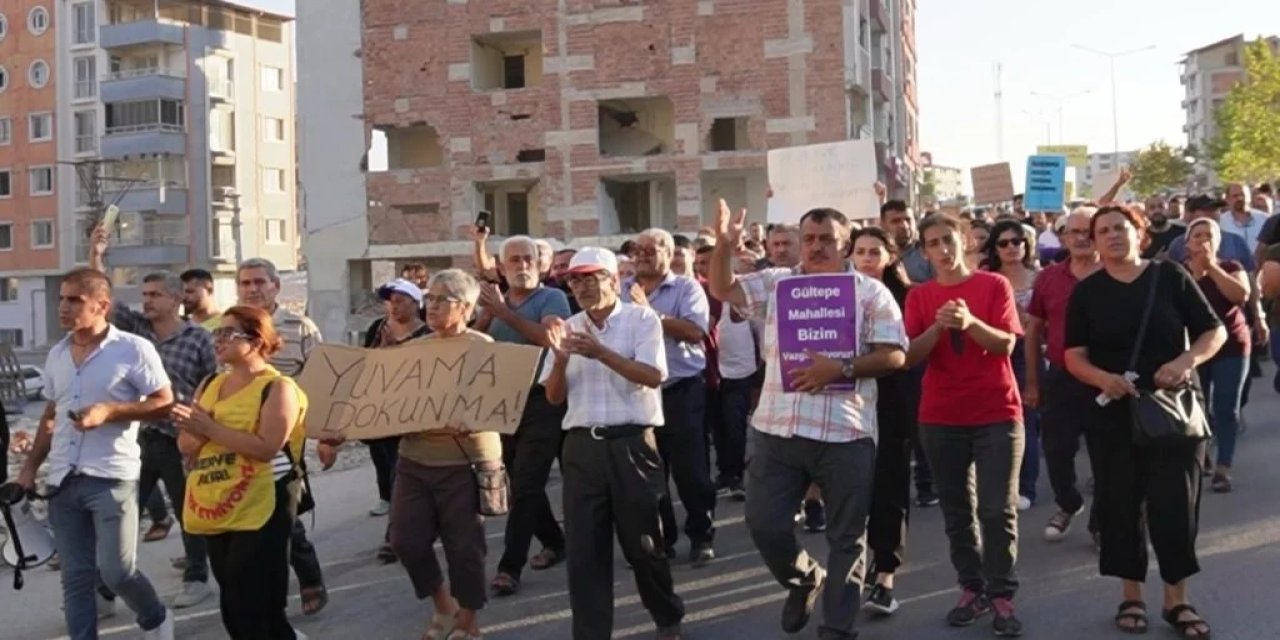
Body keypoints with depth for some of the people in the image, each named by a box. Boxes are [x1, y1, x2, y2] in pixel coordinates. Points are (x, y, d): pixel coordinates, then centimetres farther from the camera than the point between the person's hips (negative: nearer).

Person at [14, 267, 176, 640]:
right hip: (63, 481, 6)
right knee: (75, 577, 7)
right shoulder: (56, 355, 12)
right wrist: (30, 467, 16)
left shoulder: (134, 349, -7)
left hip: (112, 478, -6)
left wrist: (109, 411, -19)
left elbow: (165, 403, -8)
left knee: (115, 571, -8)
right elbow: (50, 417, 22)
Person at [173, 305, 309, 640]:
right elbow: (186, 446, 7)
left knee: (255, 608, -6)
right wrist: (196, 429, -15)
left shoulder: (278, 387, -10)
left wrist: (211, 428, -21)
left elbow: (266, 447, -21)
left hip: (259, 511, -8)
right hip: (215, 512, 8)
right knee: (233, 608, 15)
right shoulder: (210, 385, 12)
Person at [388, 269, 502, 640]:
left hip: (465, 461, -5)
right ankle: (443, 605, 28)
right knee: (406, 539, 5)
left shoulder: (482, 347, -6)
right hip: (415, 459, 6)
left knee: (464, 546, 3)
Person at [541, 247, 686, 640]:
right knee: (583, 548, 3)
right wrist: (560, 359, -11)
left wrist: (600, 352, -23)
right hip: (581, 445, 4)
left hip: (632, 443, -3)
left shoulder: (641, 319, -2)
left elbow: (652, 376, -15)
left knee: (642, 542, 7)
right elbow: (553, 397, 8)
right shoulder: (569, 328, 10)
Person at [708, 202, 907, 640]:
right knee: (764, 524, 4)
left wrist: (841, 369, -20)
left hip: (845, 434, -2)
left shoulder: (870, 292, 1)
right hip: (777, 430, 3)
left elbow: (893, 355, -6)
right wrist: (724, 245, -14)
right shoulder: (775, 283, 11)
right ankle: (804, 579, 35)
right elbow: (722, 289, 3)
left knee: (846, 537, 6)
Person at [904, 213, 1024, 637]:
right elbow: (911, 356, -5)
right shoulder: (918, 296, 4)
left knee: (998, 509, -2)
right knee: (957, 510, 8)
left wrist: (971, 323, -27)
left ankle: (1002, 595, 7)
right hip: (940, 418, 2)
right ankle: (972, 589, 19)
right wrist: (937, 327, -23)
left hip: (997, 414, -2)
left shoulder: (994, 285, -1)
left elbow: (1006, 343, -9)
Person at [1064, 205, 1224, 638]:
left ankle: (1177, 600, 16)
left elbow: (1215, 331, -1)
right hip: (1113, 413, 1)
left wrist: (1188, 360, -20)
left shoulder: (1170, 275, -1)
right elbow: (1074, 356, -2)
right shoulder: (1086, 291, 1)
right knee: (1120, 503, 6)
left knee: (1175, 502, 2)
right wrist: (1102, 377, -23)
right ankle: (1132, 596, 21)